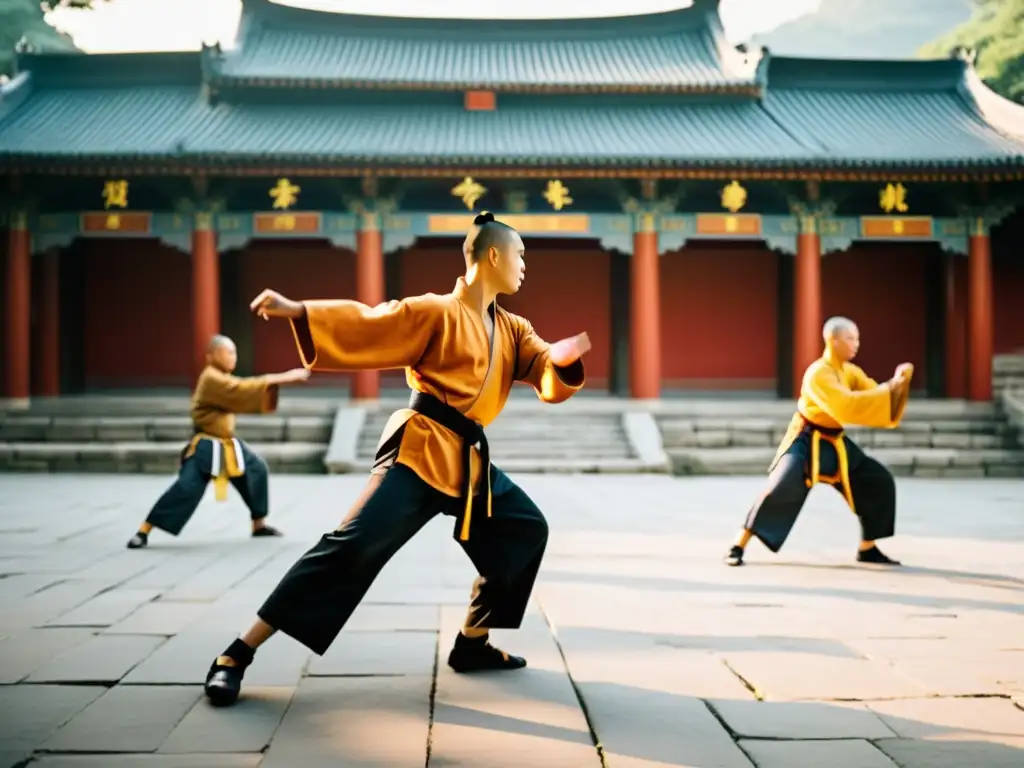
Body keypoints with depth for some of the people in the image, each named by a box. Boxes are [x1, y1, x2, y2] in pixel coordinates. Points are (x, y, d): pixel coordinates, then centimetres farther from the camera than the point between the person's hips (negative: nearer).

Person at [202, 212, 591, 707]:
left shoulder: (513, 331, 16)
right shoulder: (437, 313, -4)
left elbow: (550, 380, 5)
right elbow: (366, 325, -12)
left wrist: (566, 362, -19)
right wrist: (296, 311, -25)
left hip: (468, 461, 8)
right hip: (420, 452, -8)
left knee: (525, 529, 13)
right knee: (353, 547, -19)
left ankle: (472, 644, 22)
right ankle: (236, 656, -18)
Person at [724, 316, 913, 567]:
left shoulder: (851, 372, 4)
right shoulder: (818, 373, -22)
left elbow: (876, 397, 2)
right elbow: (846, 406, -34)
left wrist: (898, 383, -16)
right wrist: (889, 388, -31)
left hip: (834, 444, 8)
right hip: (806, 442, -8)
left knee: (879, 482, 3)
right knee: (783, 489, -26)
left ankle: (867, 549, 15)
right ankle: (738, 547, -16)